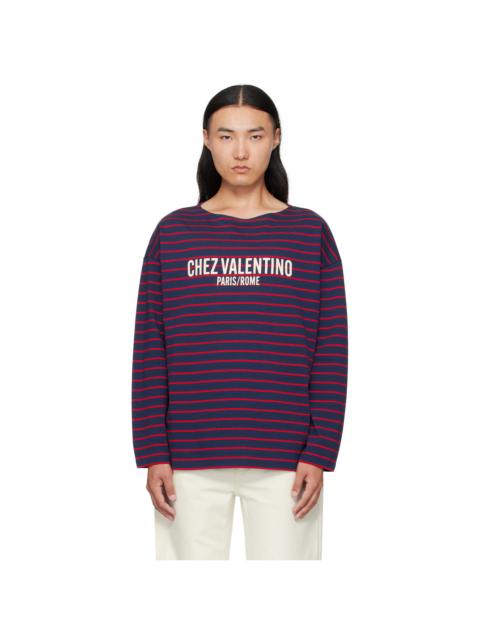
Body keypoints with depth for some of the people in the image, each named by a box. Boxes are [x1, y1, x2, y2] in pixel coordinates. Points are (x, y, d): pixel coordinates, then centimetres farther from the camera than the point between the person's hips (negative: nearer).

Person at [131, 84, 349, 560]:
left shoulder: (310, 233, 4)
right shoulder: (173, 233, 5)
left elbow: (331, 350, 2)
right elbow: (149, 349, 4)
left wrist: (320, 454, -4)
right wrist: (152, 453, -2)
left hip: (283, 459, -1)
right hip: (189, 459, 1)